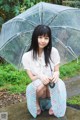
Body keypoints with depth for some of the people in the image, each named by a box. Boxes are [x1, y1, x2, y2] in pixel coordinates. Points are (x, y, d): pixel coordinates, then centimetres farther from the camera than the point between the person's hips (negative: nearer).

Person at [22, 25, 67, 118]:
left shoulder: (53, 51, -9)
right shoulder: (27, 56, -11)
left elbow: (57, 71, -2)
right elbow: (32, 77, -8)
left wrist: (56, 74, -28)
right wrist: (40, 77, -33)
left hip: (52, 85, 1)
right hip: (37, 86, 0)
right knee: (41, 86, -35)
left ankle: (52, 104, -3)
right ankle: (37, 104, -2)